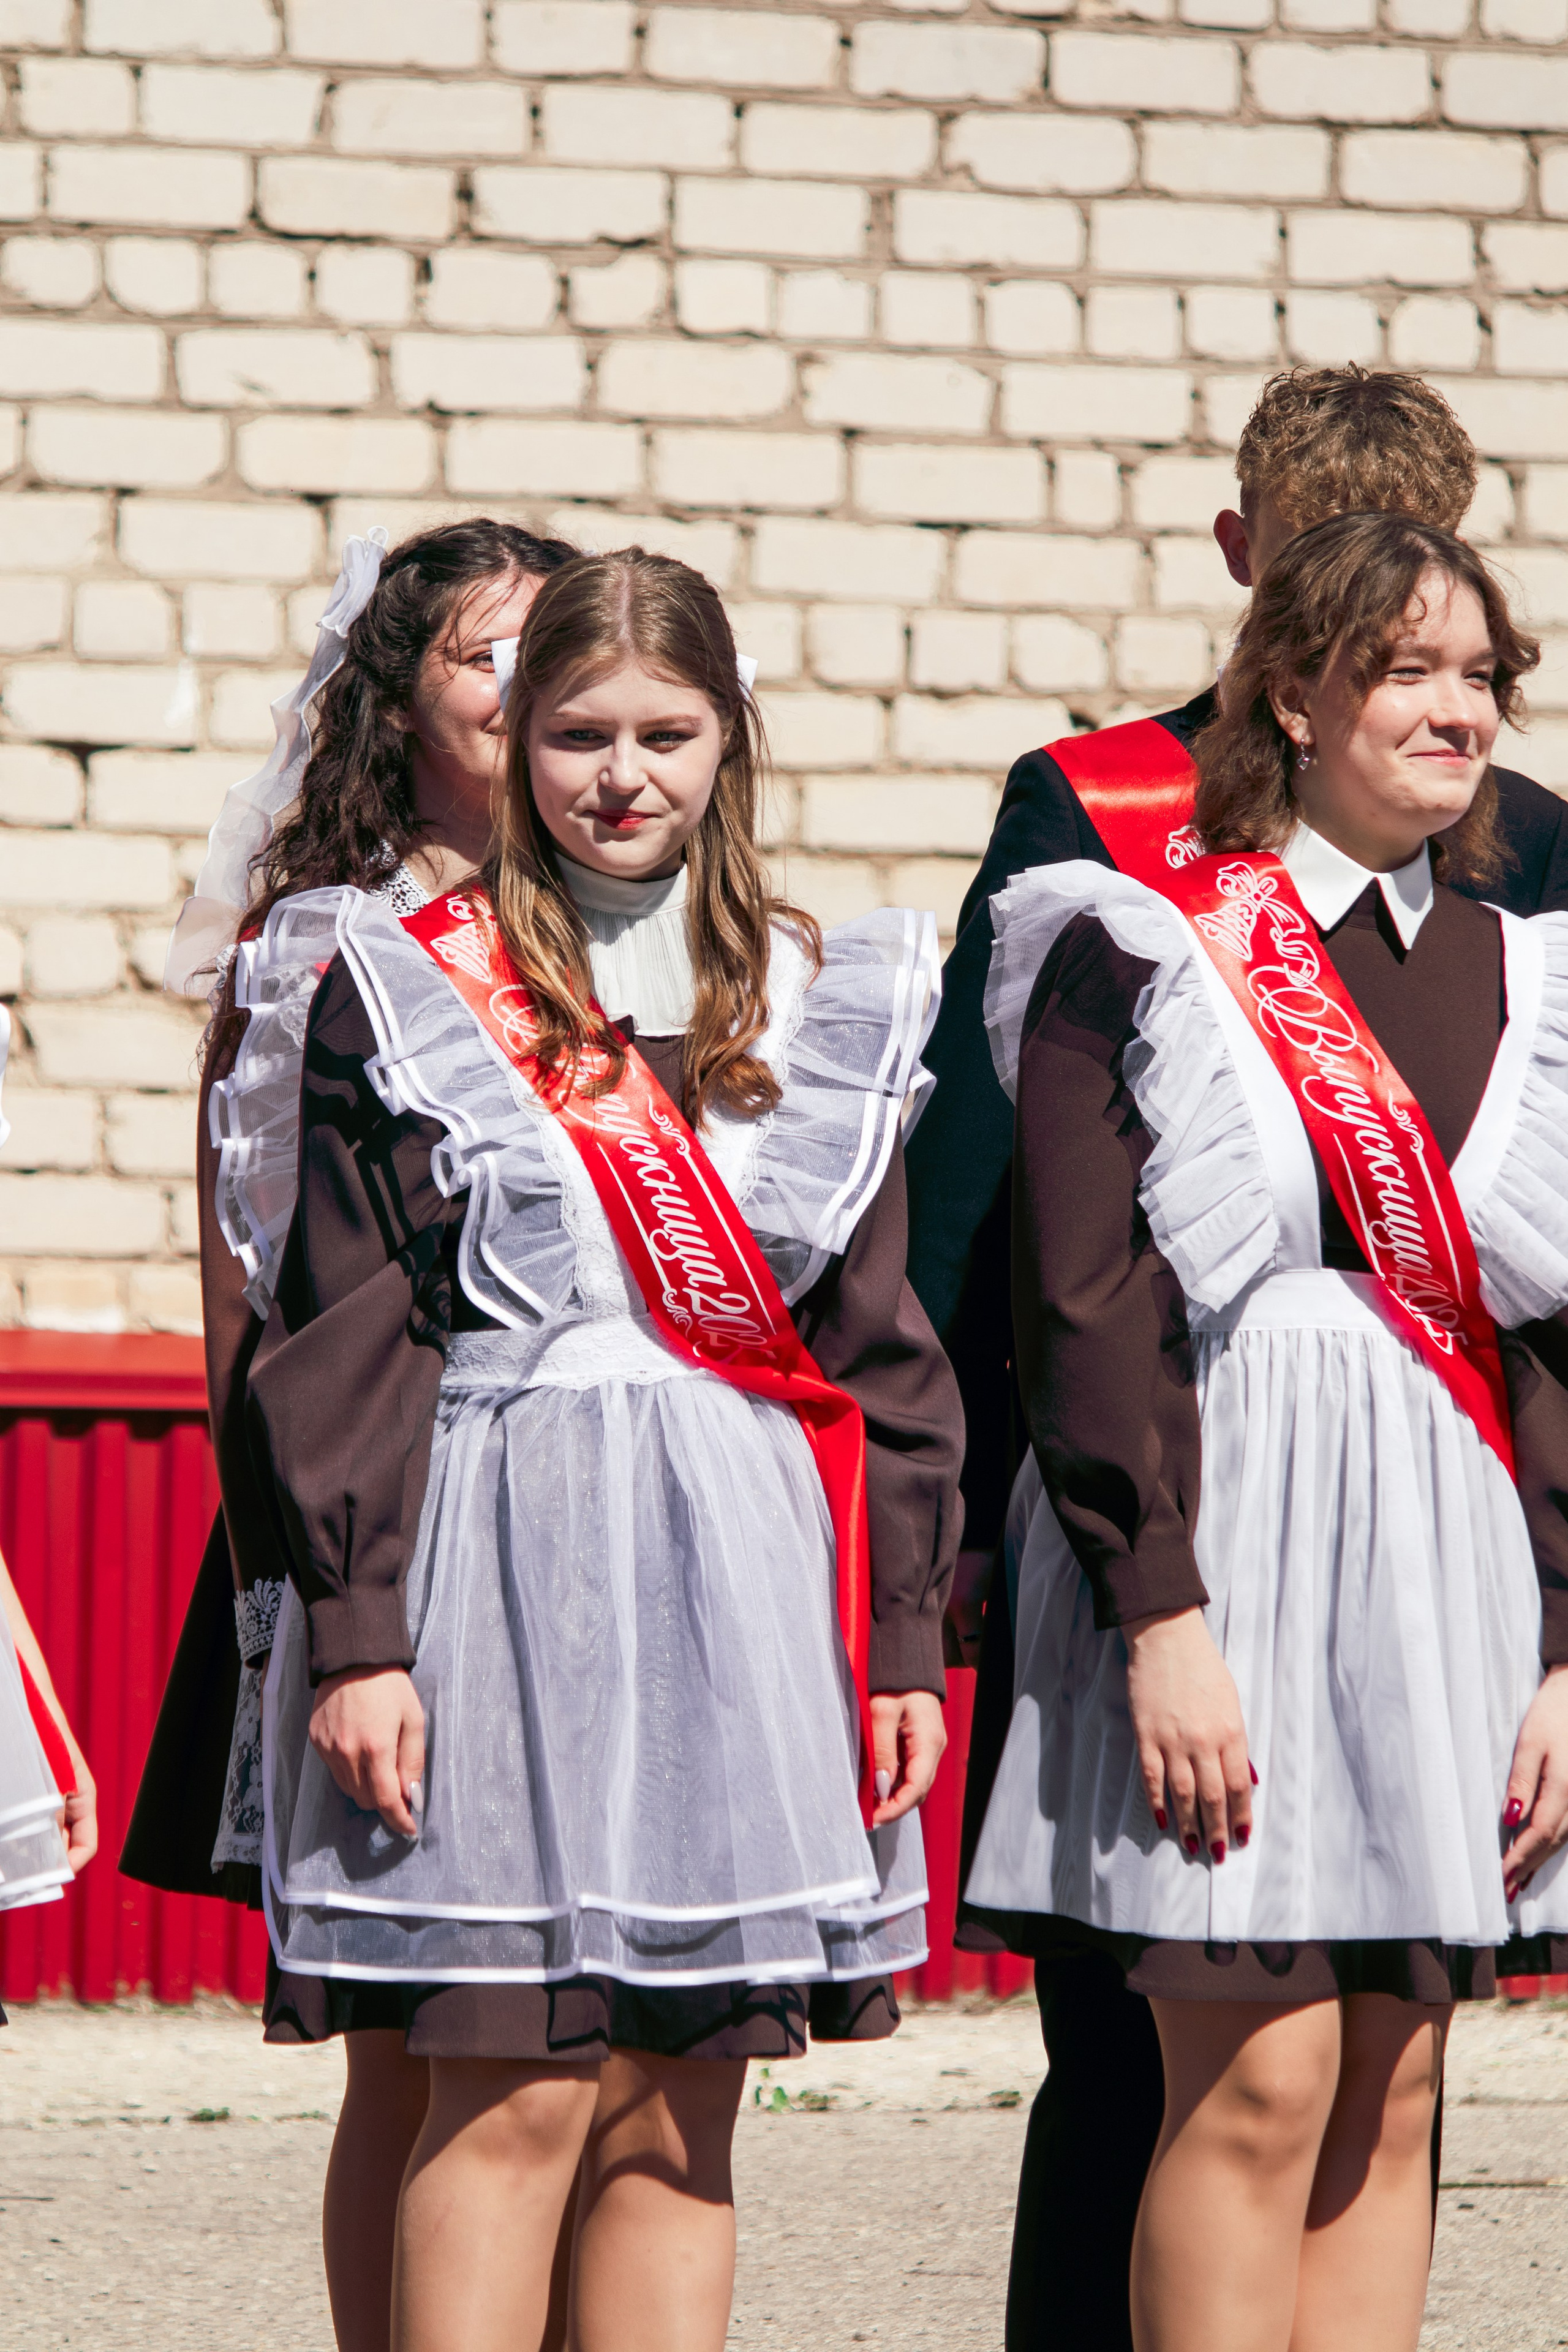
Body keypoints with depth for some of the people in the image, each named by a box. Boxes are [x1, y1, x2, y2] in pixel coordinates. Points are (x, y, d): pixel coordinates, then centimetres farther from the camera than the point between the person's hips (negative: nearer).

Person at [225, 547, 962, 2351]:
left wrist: (904, 1636, 8)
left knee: (680, 2121, 5)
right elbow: (338, 1343, -1)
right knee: (517, 2096, -8)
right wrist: (355, 1633, -8)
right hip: (501, 1571, -3)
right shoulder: (402, 992, 1)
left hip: (748, 1586, 4)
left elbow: (882, 1350, 13)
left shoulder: (820, 1011, 12)